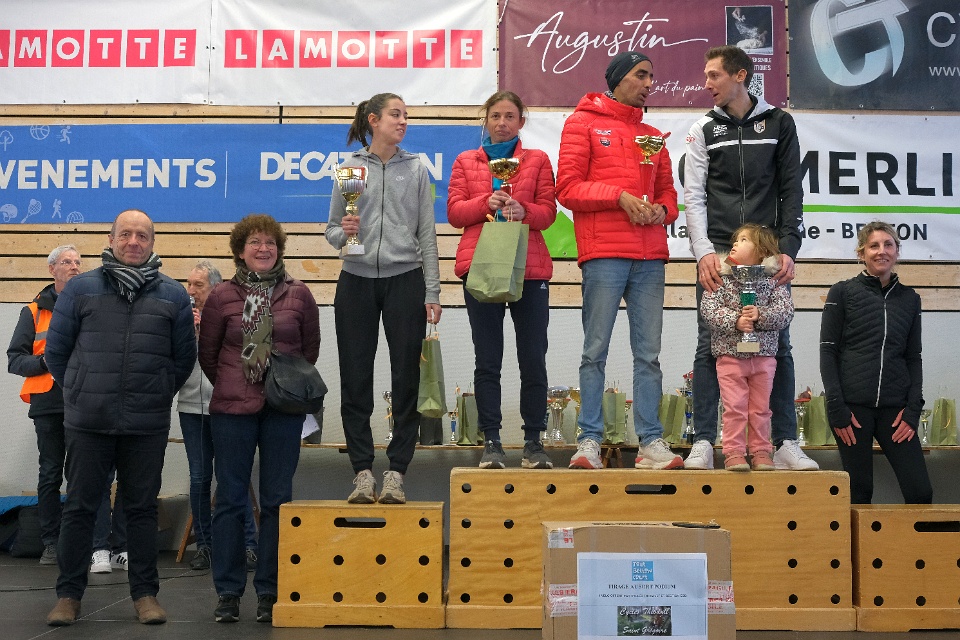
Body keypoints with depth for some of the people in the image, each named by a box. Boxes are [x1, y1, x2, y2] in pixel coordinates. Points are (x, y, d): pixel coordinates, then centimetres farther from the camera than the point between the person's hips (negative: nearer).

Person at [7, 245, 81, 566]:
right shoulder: (34, 311, 7)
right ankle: (51, 542, 12)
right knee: (50, 475, 4)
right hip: (48, 404, 0)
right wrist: (45, 361, -13)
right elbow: (14, 359, 3)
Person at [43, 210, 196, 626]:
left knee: (142, 509, 8)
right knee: (80, 508, 7)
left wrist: (158, 396, 10)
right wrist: (80, 393, 10)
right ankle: (69, 593, 19)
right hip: (87, 421, 0)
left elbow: (184, 357, 10)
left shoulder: (173, 295, 4)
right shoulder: (80, 289, 2)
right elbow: (56, 350, 8)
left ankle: (145, 592, 18)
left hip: (148, 426, 1)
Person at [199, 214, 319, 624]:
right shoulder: (222, 297, 2)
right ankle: (228, 591, 14)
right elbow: (207, 353, 11)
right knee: (230, 499, 4)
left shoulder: (298, 295, 4)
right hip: (231, 409, 0)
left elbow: (311, 349, 13)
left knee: (277, 500, 4)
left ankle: (270, 591, 14)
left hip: (283, 410, 1)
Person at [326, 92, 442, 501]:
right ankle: (362, 472, 11)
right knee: (356, 378, 2)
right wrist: (343, 233, -14)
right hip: (357, 281, 0)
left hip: (404, 280, 0)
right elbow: (331, 229, 10)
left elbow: (427, 234, 5)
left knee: (406, 377, -1)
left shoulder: (415, 169, 8)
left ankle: (396, 472, 7)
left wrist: (431, 292, -1)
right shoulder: (349, 169, 7)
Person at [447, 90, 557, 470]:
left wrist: (522, 210, -16)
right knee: (487, 359, 1)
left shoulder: (537, 160, 13)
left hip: (529, 267, 0)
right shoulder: (466, 162, 16)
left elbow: (548, 212, 4)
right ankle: (491, 442, 6)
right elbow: (453, 211, 6)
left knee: (533, 359, -1)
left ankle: (534, 442, 7)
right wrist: (486, 202, -12)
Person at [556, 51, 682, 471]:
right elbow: (567, 187, -2)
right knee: (596, 350, -3)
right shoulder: (583, 122, 7)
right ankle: (589, 441, 2)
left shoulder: (653, 136, 22)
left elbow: (668, 190, 24)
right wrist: (619, 196, -12)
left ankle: (651, 442, 7)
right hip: (603, 254, -5)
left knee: (649, 353, 3)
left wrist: (662, 209, 1)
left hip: (650, 257, 5)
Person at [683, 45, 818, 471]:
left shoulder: (779, 123, 9)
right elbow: (693, 197, 3)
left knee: (778, 345, 1)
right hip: (718, 252, 0)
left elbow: (791, 191, 6)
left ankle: (785, 444, 7)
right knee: (710, 346, -3)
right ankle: (703, 443, 0)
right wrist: (704, 252, -10)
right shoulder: (703, 131, 10)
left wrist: (788, 249, -6)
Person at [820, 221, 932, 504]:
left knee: (920, 492, -4)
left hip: (895, 406, 3)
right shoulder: (842, 293, 2)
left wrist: (913, 409, 0)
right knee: (859, 492, 1)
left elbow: (914, 357, 13)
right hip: (852, 405, -3)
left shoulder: (909, 299, 13)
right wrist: (836, 408, -9)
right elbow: (828, 351, -1)